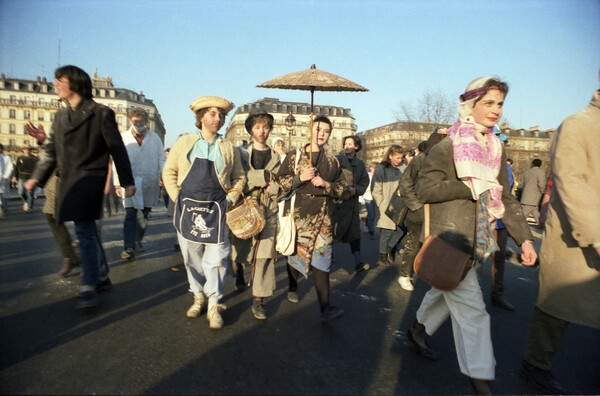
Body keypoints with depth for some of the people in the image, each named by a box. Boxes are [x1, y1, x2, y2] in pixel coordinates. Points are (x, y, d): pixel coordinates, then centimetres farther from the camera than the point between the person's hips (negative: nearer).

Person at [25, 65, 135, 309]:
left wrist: (127, 182, -8)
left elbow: (117, 149, -6)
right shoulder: (61, 116, 18)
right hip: (68, 182, 8)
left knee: (85, 231, -12)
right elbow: (51, 151, 21)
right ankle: (102, 277, 25)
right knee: (88, 231, 13)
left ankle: (89, 288, -7)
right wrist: (37, 178, 12)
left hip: (90, 178, -8)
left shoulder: (101, 113, -4)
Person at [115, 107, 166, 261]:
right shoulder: (123, 137, 7)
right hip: (130, 182, -1)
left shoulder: (154, 138, 9)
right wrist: (117, 184, 0)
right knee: (130, 215, -9)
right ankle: (129, 247, -8)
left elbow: (162, 159, 8)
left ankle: (138, 240, 29)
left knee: (144, 215, 11)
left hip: (149, 183, 2)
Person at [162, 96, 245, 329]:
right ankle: (198, 297, 29)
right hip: (188, 209, 1)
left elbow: (239, 178, 13)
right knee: (192, 258, 10)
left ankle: (214, 305, 12)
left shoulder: (228, 148, 7)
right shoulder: (184, 142, 6)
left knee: (216, 259, -2)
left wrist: (230, 199, -1)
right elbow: (169, 172, 10)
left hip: (216, 211, -1)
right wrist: (178, 199, 0)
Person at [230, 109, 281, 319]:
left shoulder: (275, 156, 12)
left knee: (264, 254, -4)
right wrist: (265, 176, -12)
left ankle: (258, 300, 6)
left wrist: (254, 181, -9)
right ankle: (238, 271, 45)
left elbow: (278, 186, 6)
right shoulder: (241, 152, 6)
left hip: (268, 210, 1)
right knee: (239, 249, 10)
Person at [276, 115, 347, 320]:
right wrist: (300, 178, -15)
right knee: (295, 252, 11)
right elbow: (281, 182, 2)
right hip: (297, 213, -1)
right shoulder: (294, 156, 6)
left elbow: (341, 188, 12)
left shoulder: (332, 161, 12)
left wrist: (325, 184, -7)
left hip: (323, 215, 1)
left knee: (322, 257, -5)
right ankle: (292, 287, 40)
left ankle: (325, 307, -2)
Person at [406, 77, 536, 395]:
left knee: (446, 290, 19)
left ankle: (416, 330, 41)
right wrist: (472, 188, -18)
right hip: (449, 236, -7)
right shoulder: (447, 147, -9)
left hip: (478, 238, 7)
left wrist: (524, 238, 2)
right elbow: (425, 190, -15)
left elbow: (505, 198, 11)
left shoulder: (495, 149, 11)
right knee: (470, 305, -4)